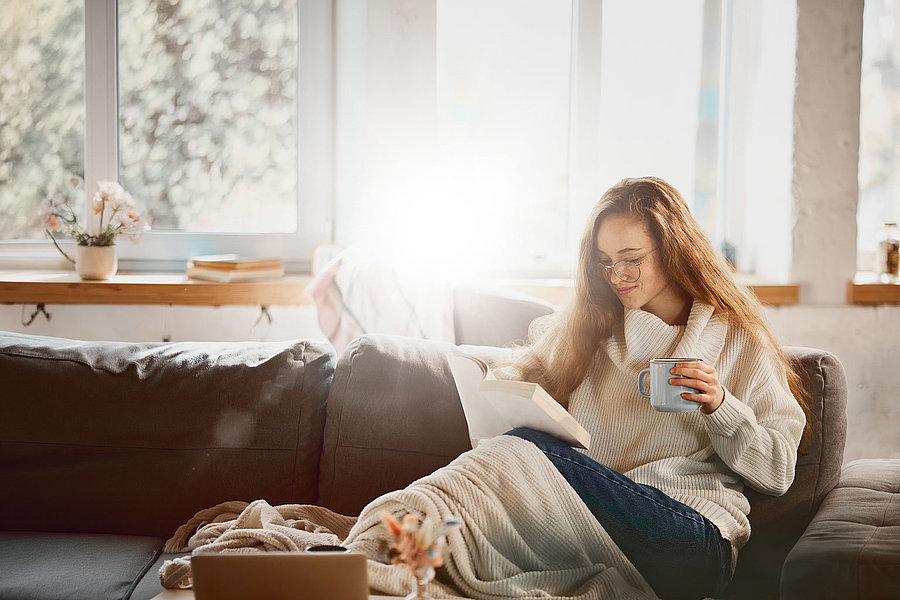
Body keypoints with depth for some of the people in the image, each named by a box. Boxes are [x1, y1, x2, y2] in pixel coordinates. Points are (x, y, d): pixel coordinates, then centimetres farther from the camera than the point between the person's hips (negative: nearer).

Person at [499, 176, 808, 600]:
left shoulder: (739, 343, 9)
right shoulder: (591, 327, 19)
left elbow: (778, 474, 6)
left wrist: (719, 406, -11)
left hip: (692, 532, -4)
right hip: (590, 509, 4)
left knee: (524, 447, -30)